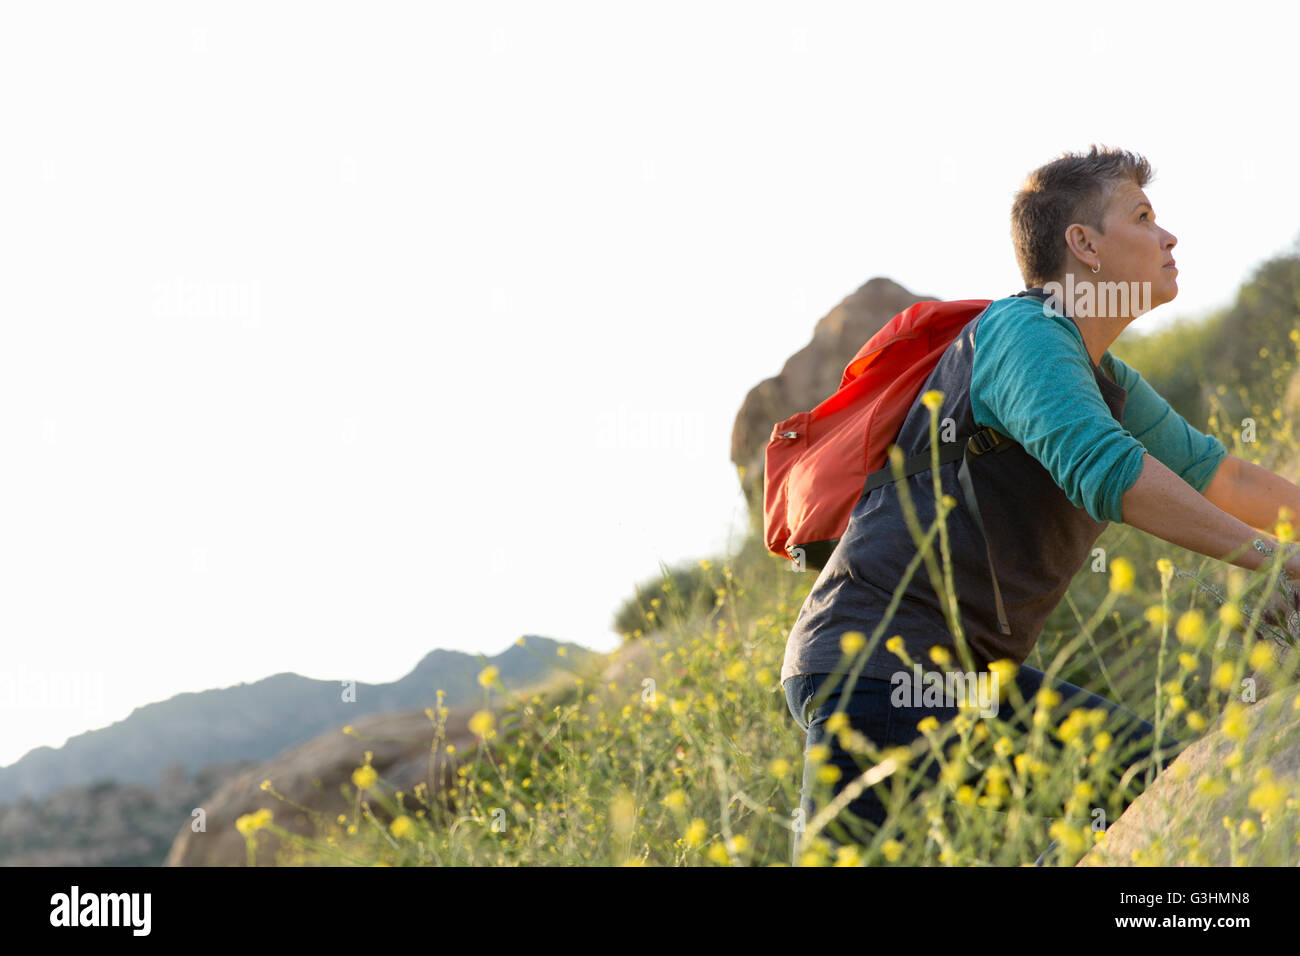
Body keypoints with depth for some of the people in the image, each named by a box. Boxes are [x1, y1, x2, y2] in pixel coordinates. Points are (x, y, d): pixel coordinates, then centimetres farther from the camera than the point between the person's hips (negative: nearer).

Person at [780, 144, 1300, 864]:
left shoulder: (1112, 386, 17)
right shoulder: (1024, 330, -13)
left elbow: (1220, 479, 30)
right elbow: (1103, 469, -29)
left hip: (970, 672, 10)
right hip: (874, 662, -10)